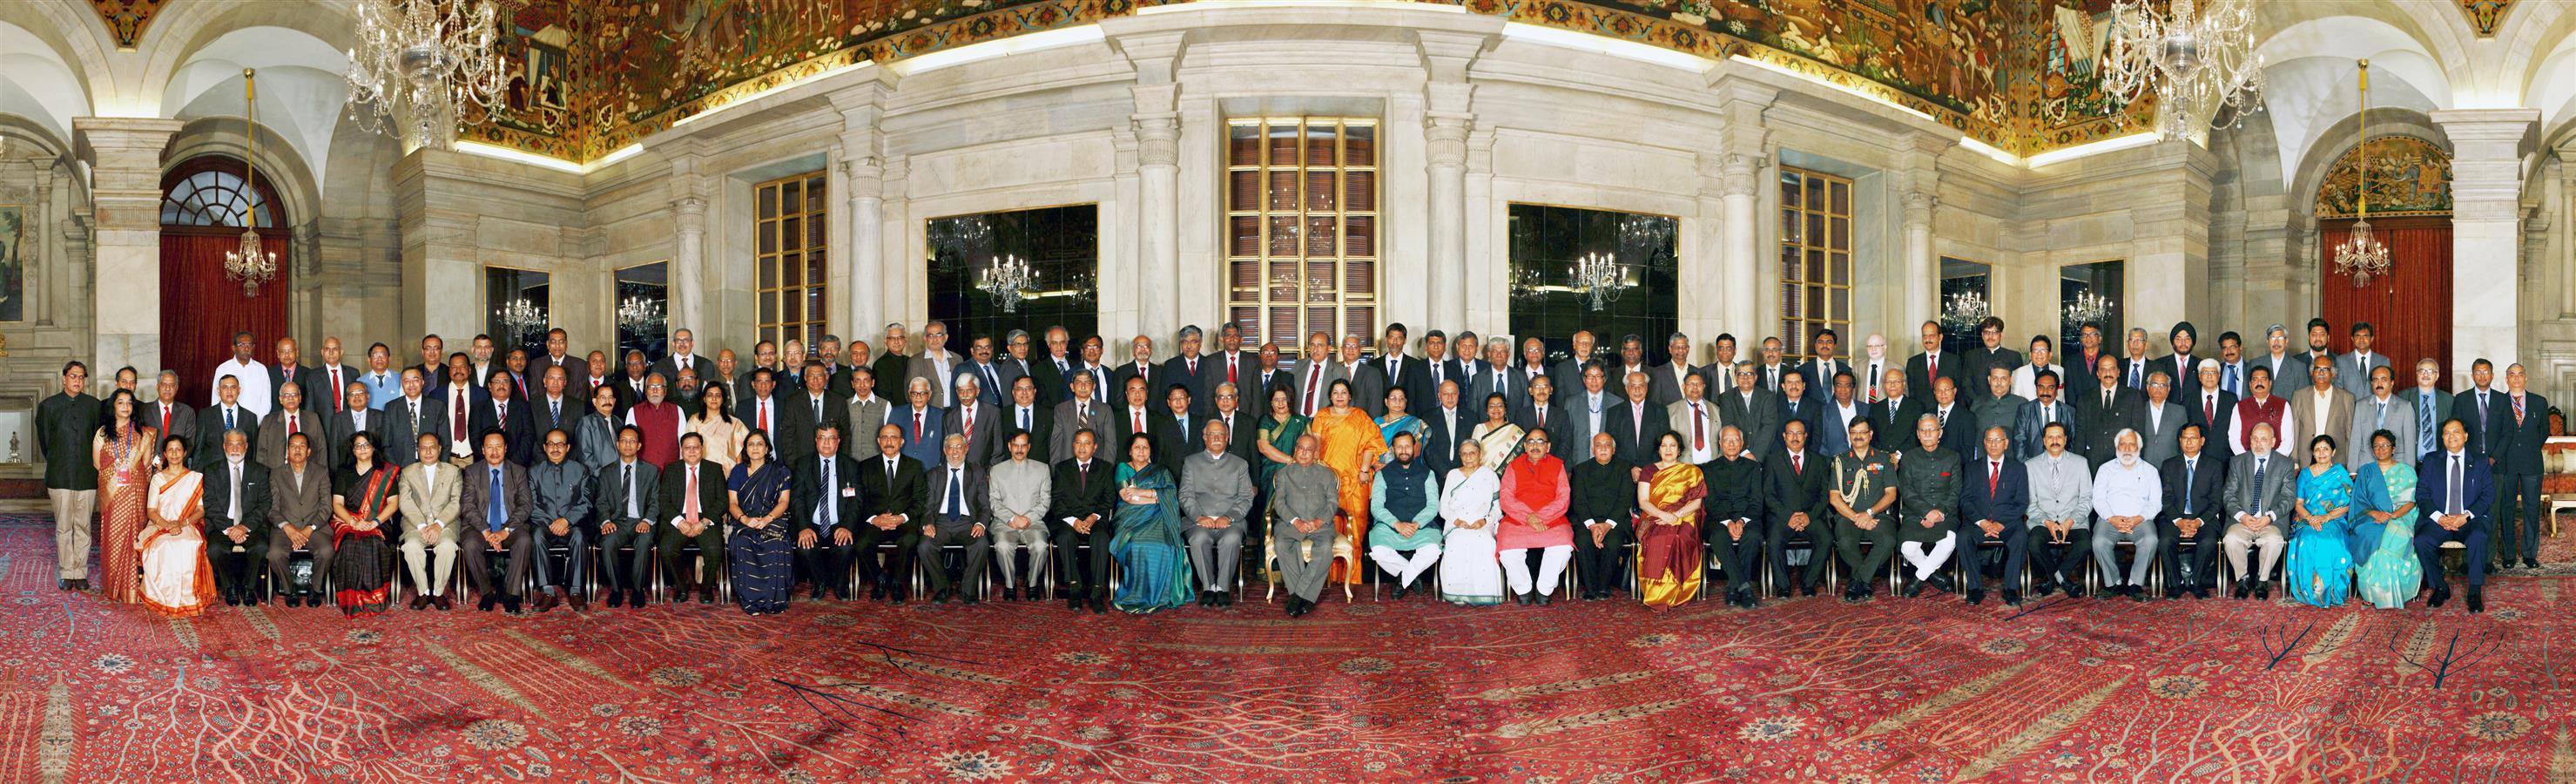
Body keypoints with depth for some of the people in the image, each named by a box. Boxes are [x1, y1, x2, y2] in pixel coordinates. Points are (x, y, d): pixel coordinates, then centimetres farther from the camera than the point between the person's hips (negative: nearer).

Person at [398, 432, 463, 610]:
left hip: (444, 523, -1)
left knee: (448, 546, -33)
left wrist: (438, 524, -14)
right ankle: (423, 592, -16)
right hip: (416, 523, 1)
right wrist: (422, 526, -15)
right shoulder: (408, 472, 14)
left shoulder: (453, 472, 13)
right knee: (412, 546, -32)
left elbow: (456, 502, 2)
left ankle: (438, 592, -18)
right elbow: (405, 503, 1)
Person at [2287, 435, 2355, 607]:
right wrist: (2310, 518, -12)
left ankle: (2330, 591, -25)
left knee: (2331, 542, -36)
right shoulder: (2305, 474, 16)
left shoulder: (2340, 473, 11)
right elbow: (2298, 504, 9)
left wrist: (2326, 517, -14)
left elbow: (2347, 504, 2)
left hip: (2334, 522, -1)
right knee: (2308, 541, -34)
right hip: (2307, 521, 1)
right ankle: (2310, 591, -27)